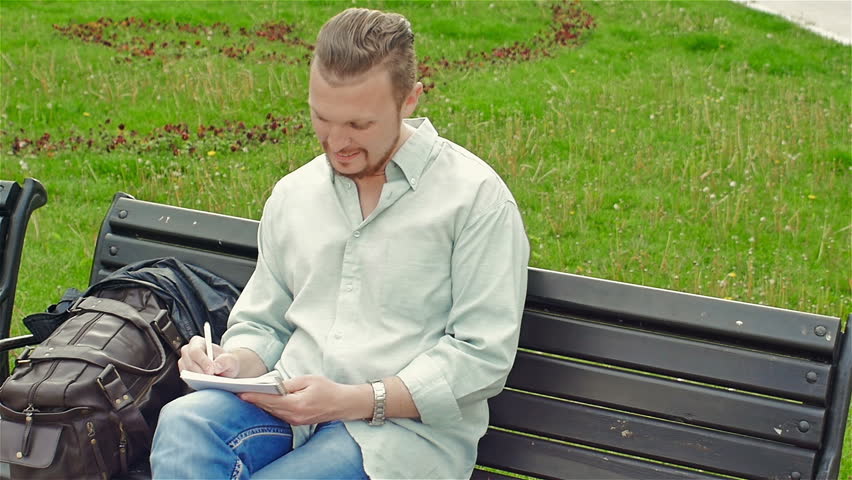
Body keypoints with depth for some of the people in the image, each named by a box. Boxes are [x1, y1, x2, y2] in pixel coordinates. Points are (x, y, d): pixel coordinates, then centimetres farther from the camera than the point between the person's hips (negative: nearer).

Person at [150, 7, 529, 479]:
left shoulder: (476, 197, -3)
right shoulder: (291, 195, 15)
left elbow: (482, 355, -7)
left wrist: (355, 401, -15)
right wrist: (235, 363, -4)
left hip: (404, 427, -4)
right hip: (290, 406, 5)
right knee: (182, 423, -29)